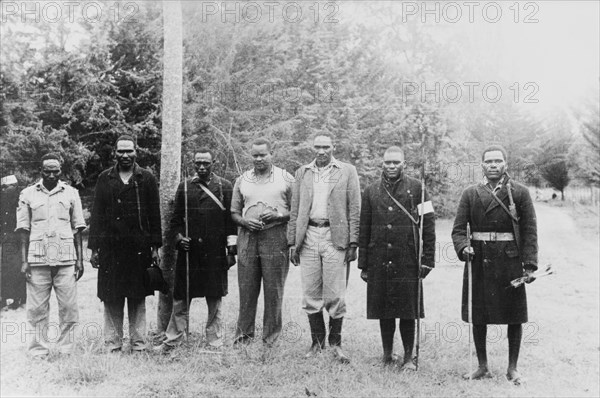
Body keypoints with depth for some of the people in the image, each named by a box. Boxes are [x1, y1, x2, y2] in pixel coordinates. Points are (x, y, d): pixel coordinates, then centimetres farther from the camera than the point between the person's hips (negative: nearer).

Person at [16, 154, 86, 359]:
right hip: (37, 258, 0)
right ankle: (39, 350, 10)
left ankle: (66, 350, 9)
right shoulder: (28, 194, 7)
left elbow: (77, 229, 11)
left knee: (68, 307, 0)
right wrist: (24, 261, 0)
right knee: (37, 308, 1)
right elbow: (24, 230, 7)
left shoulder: (71, 193, 9)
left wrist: (80, 259, 6)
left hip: (66, 259, 1)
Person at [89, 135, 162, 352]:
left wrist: (155, 247, 0)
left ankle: (138, 343, 14)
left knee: (138, 298, 5)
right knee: (111, 299, 4)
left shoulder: (147, 179, 6)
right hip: (110, 248, 1)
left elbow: (154, 214, 5)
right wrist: (94, 248, 2)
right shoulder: (104, 178, 9)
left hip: (139, 248, -1)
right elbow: (96, 214, 7)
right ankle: (113, 343, 14)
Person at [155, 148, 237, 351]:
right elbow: (176, 219, 13)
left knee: (215, 301, 5)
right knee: (180, 298, 6)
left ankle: (215, 343, 15)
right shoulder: (185, 187, 9)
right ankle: (172, 340, 17)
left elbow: (231, 220, 2)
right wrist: (179, 237, -4)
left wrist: (231, 250, -2)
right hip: (189, 252, 2)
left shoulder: (225, 187, 4)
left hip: (215, 253, -2)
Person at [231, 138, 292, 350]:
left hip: (275, 238, -2)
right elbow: (234, 212, 15)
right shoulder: (242, 180, 14)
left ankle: (271, 340, 9)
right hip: (247, 238, 2)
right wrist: (246, 222, -5)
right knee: (246, 290, 2)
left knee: (273, 291, 0)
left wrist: (278, 216, -12)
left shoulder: (286, 179, 6)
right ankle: (243, 335, 12)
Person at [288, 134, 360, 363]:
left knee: (335, 297, -1)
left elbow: (354, 210, 2)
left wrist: (353, 243, -5)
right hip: (308, 236, 3)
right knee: (310, 296, 5)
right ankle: (317, 342, 19)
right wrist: (292, 242, 8)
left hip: (335, 238, -2)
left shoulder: (347, 172, 6)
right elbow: (295, 211, 14)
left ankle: (335, 343, 14)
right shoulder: (302, 173, 14)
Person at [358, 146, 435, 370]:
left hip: (408, 261, -2)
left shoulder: (416, 189, 2)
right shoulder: (371, 192, 9)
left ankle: (409, 357, 15)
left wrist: (427, 260, -5)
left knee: (408, 311, 2)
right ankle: (387, 354, 23)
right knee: (383, 311, 8)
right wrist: (363, 264, 7)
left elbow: (428, 226, 0)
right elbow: (364, 230, 10)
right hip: (379, 262, 2)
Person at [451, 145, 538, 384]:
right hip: (479, 261, 1)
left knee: (515, 317, 4)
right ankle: (482, 366, 20)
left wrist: (530, 265, -8)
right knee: (477, 316, 6)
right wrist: (463, 248, -15)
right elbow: (458, 228, 5)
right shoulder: (470, 194, 7)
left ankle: (512, 368, 19)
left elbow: (530, 231, 0)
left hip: (510, 261, -1)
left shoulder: (520, 193, 2)